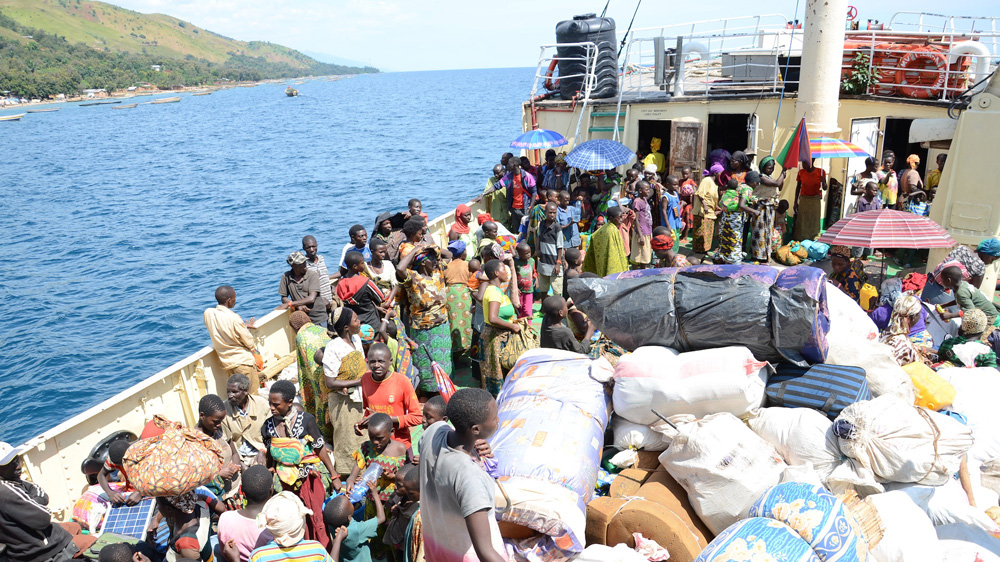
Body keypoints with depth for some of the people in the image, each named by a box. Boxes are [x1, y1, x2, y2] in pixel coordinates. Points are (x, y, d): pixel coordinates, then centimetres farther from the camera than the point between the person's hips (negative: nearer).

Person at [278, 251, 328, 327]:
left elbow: (311, 299, -17)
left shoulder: (312, 275, -10)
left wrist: (289, 304, -18)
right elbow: (284, 298, 2)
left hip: (318, 317, -2)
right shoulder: (286, 277, -3)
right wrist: (298, 305, -17)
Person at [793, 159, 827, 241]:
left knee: (814, 223, 2)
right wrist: (795, 202, 6)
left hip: (815, 200, -1)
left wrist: (823, 182, -26)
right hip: (804, 199, 1)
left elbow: (824, 188, -3)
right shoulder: (801, 172, -7)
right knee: (802, 223, 0)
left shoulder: (821, 172, -11)